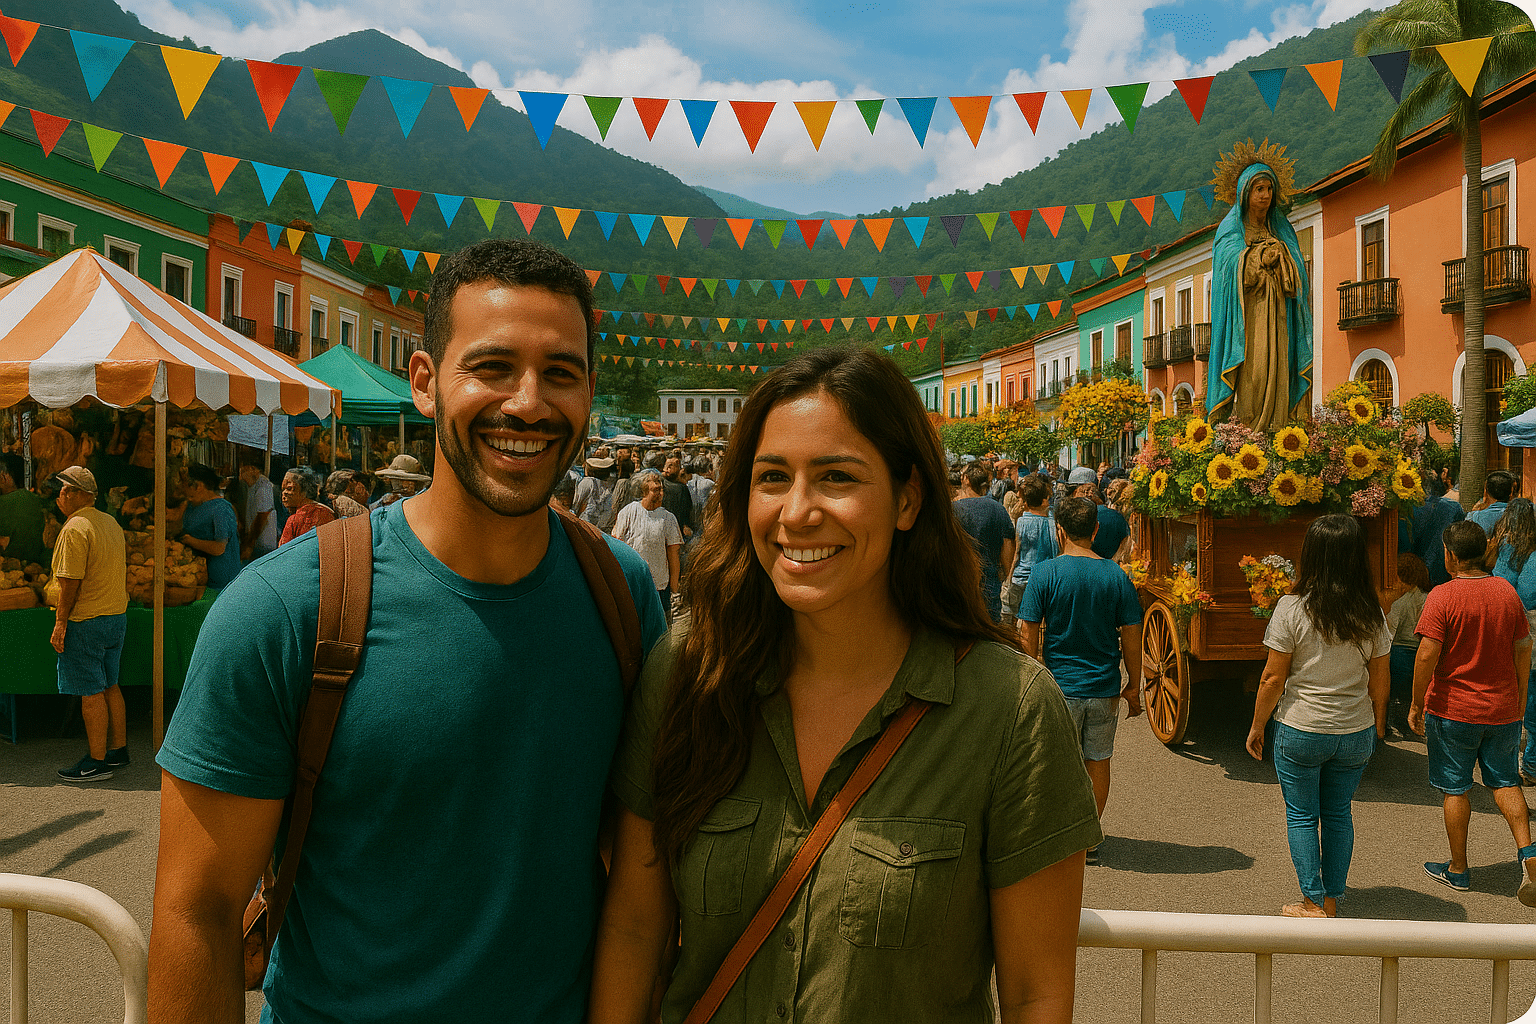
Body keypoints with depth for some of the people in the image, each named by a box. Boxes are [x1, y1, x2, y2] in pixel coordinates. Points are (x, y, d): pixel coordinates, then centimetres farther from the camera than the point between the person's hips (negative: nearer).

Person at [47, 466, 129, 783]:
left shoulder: (75, 529, -16)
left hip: (86, 622, -9)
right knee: (110, 686, 15)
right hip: (118, 616, 9)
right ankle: (119, 751, 21)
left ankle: (97, 762, 2)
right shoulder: (111, 523, 11)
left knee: (91, 693, -3)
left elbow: (71, 582, -19)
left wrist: (60, 622, -14)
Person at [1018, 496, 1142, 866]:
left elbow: (1029, 635, -10)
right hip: (1105, 687, 2)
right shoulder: (1116, 576, -3)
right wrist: (1133, 686, 10)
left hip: (1061, 686, -2)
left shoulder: (1045, 573, -10)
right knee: (1098, 761, 15)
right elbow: (1131, 636, 0)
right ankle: (1090, 839, 24)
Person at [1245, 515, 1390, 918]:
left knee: (1302, 815, 11)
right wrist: (1378, 723, 21)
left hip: (1300, 730, -3)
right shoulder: (1371, 613, -4)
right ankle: (1332, 902, 24)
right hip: (1356, 733, 4)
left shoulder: (1292, 608, -15)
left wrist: (1257, 726, 0)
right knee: (1338, 814, 17)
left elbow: (1273, 678, -11)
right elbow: (1380, 679, 5)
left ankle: (1314, 904, 15)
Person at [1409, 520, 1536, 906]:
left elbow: (1427, 656, -20)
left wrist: (1416, 705, -10)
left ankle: (1458, 869, 18)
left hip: (1453, 709, -5)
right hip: (1503, 709, 5)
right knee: (1505, 782, 18)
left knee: (1455, 788, 8)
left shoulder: (1443, 596, -16)